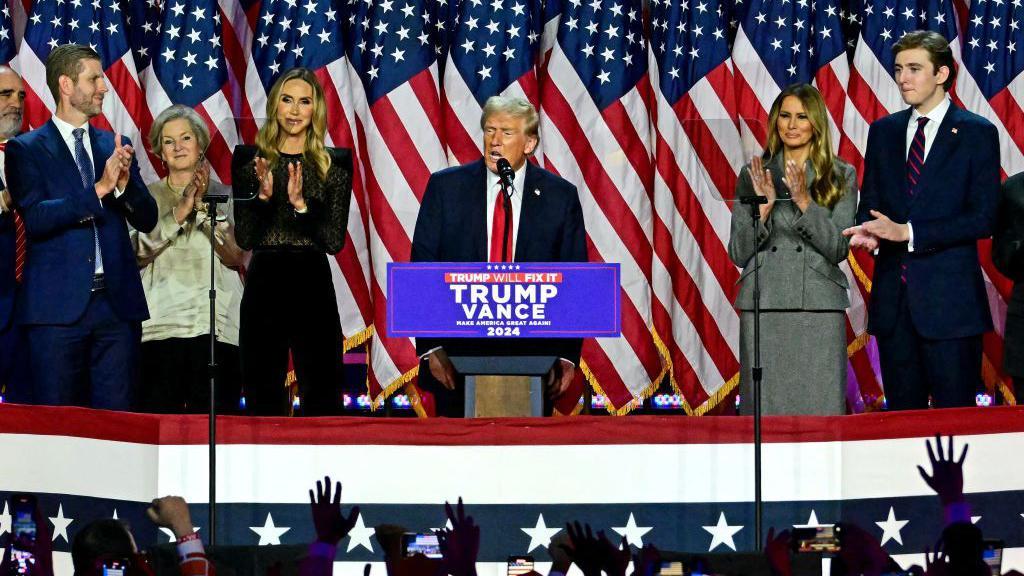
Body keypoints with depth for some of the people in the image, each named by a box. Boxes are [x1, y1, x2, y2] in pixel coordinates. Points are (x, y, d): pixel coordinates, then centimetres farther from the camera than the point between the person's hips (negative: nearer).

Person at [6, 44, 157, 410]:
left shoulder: (116, 146, 14)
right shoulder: (26, 150, 1)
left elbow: (147, 220, 11)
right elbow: (34, 218, -12)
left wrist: (124, 184, -10)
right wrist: (99, 189, -20)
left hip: (117, 301, 4)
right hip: (58, 306, -4)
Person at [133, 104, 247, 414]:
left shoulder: (224, 196, 12)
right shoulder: (148, 195, 12)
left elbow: (237, 257, -1)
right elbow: (139, 252, -2)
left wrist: (204, 207, -9)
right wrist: (179, 212, -10)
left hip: (216, 327, 0)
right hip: (160, 327, 0)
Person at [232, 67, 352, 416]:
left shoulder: (334, 164, 6)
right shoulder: (250, 160, 7)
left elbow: (335, 241, -2)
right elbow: (244, 239, 1)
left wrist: (301, 204, -16)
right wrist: (263, 195, -15)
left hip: (313, 286, -1)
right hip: (264, 286, 1)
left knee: (321, 398, -3)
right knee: (263, 396, 4)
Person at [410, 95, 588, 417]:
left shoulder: (560, 196, 3)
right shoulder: (446, 187, 3)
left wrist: (567, 355, -4)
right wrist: (431, 348, -8)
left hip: (531, 357, 0)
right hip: (457, 351, 0)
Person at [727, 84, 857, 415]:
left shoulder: (841, 176, 7)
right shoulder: (754, 175, 10)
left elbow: (838, 249, -2)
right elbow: (738, 254, 6)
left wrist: (804, 201, -13)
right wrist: (764, 206, -9)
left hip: (819, 307, -1)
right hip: (764, 307, 1)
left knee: (820, 406, -5)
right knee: (766, 404, -1)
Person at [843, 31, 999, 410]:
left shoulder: (976, 133, -2)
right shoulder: (884, 131, 14)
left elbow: (983, 218, -9)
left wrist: (907, 232, -16)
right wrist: (870, 232, -9)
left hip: (949, 298, -5)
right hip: (894, 297, 5)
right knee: (902, 416, 7)